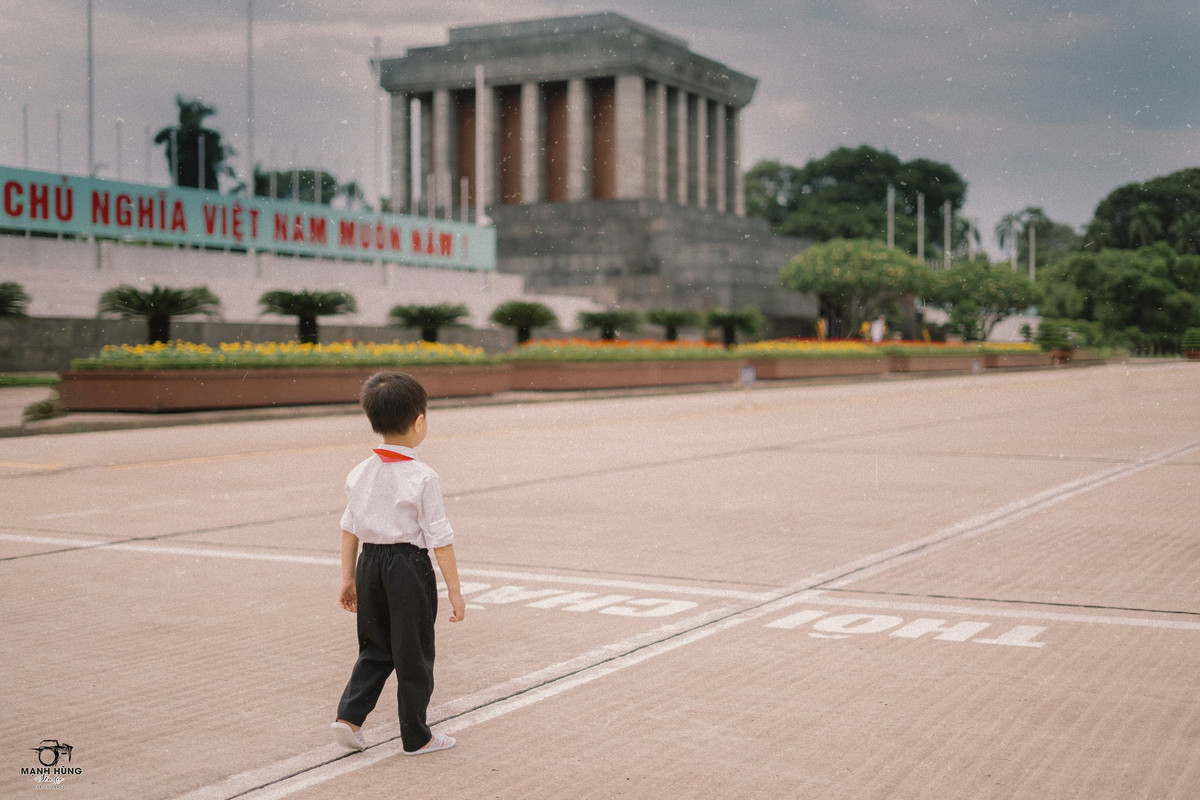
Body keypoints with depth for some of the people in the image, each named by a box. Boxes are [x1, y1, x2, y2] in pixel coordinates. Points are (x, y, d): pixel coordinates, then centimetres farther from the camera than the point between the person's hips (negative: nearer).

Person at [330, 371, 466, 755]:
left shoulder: (360, 474, 1)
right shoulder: (423, 478, -15)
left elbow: (349, 529, 8)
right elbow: (440, 539, -13)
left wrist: (348, 578, 17)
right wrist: (454, 591, -8)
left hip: (370, 563, 5)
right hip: (410, 567, -5)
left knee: (376, 649, 20)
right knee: (413, 654, 7)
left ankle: (349, 716, 9)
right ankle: (416, 736, 17)